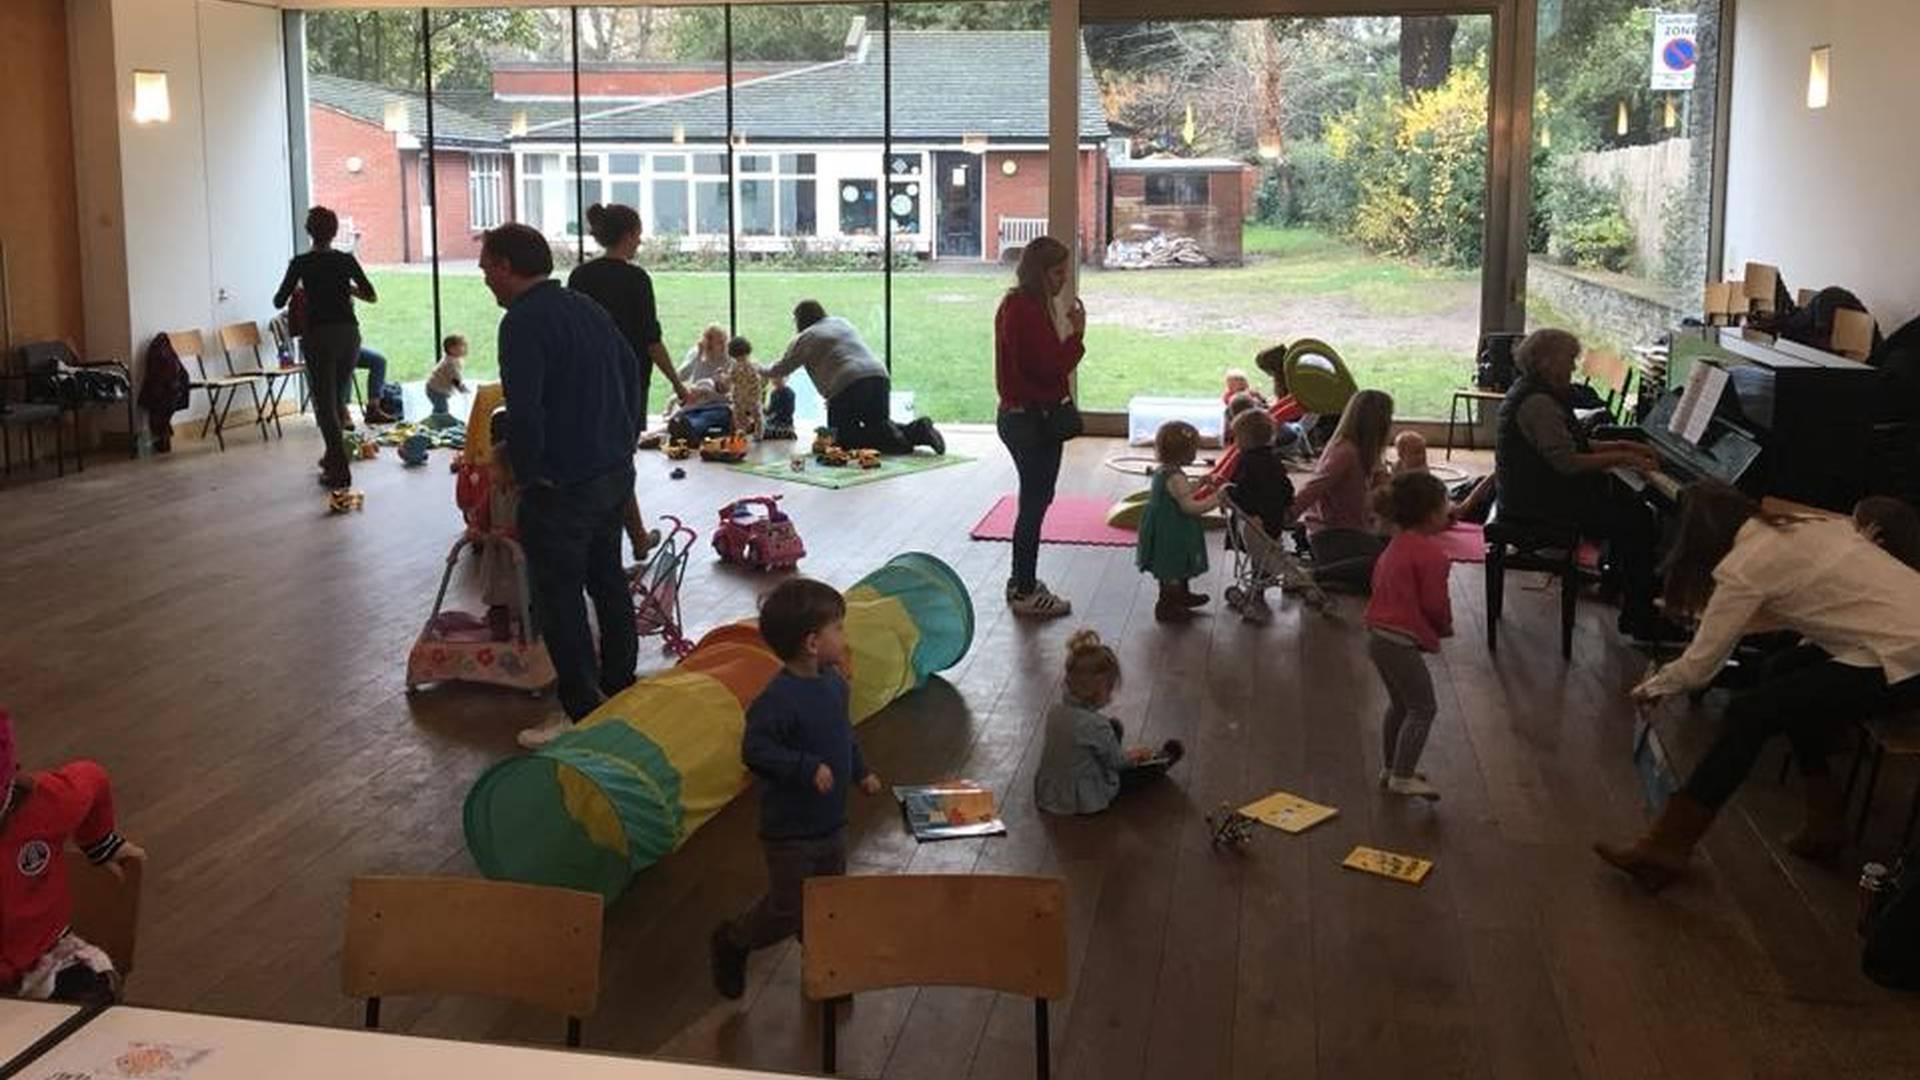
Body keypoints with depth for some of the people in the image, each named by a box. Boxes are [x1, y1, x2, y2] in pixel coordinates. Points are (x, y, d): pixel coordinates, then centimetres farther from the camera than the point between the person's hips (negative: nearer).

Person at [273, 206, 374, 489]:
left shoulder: (301, 263, -5)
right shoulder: (346, 260, 3)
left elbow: (279, 301, -2)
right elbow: (371, 295, 5)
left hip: (319, 337, -4)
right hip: (349, 333, 4)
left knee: (325, 404, -1)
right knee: (337, 398, 21)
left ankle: (340, 472, -8)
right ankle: (333, 457, 30)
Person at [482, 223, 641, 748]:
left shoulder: (523, 322, -16)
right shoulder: (589, 308, 11)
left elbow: (524, 413, -24)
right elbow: (631, 374, 18)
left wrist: (525, 473, -11)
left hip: (562, 485, -9)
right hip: (616, 471, 9)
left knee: (559, 597, 0)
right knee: (608, 580, 19)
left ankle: (583, 713, 5)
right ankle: (621, 691, 30)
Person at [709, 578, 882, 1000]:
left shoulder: (834, 682, 0)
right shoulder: (779, 699, -27)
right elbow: (755, 749, -29)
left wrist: (861, 771, 10)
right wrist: (807, 768, -32)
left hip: (832, 823, 8)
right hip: (791, 833, -8)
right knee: (787, 912, 5)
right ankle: (731, 941, 30)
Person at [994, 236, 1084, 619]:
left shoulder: (1023, 305, 12)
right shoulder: (1024, 310, -20)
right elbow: (1052, 367, -21)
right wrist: (1076, 334, -12)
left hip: (1026, 417, 10)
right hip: (1030, 419, -10)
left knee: (1035, 500, 18)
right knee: (1034, 503, -1)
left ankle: (1023, 582, 29)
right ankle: (1025, 592, 8)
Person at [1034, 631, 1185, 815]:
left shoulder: (1055, 712, -8)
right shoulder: (1095, 725, -29)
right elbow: (1116, 762, -12)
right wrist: (1135, 755, 11)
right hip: (1086, 802, -7)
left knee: (1114, 727, 23)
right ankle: (1160, 764, 44)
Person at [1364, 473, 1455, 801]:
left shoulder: (1396, 545, 11)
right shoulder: (1430, 552, -18)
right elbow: (1434, 602, -18)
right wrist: (1445, 626, 4)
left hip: (1379, 635, 10)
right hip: (1402, 641, -10)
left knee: (1399, 704, 22)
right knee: (1422, 708, -2)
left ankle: (1390, 768, 31)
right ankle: (1403, 777, -3)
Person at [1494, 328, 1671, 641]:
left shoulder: (1538, 392, 14)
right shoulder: (1537, 402, -21)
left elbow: (1575, 445, 20)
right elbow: (1567, 462, -26)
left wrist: (1624, 447, 12)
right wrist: (1622, 459, -16)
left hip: (1537, 487, 11)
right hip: (1537, 501, -11)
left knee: (1632, 506, 10)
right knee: (1635, 521, -12)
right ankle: (1640, 621, -7)